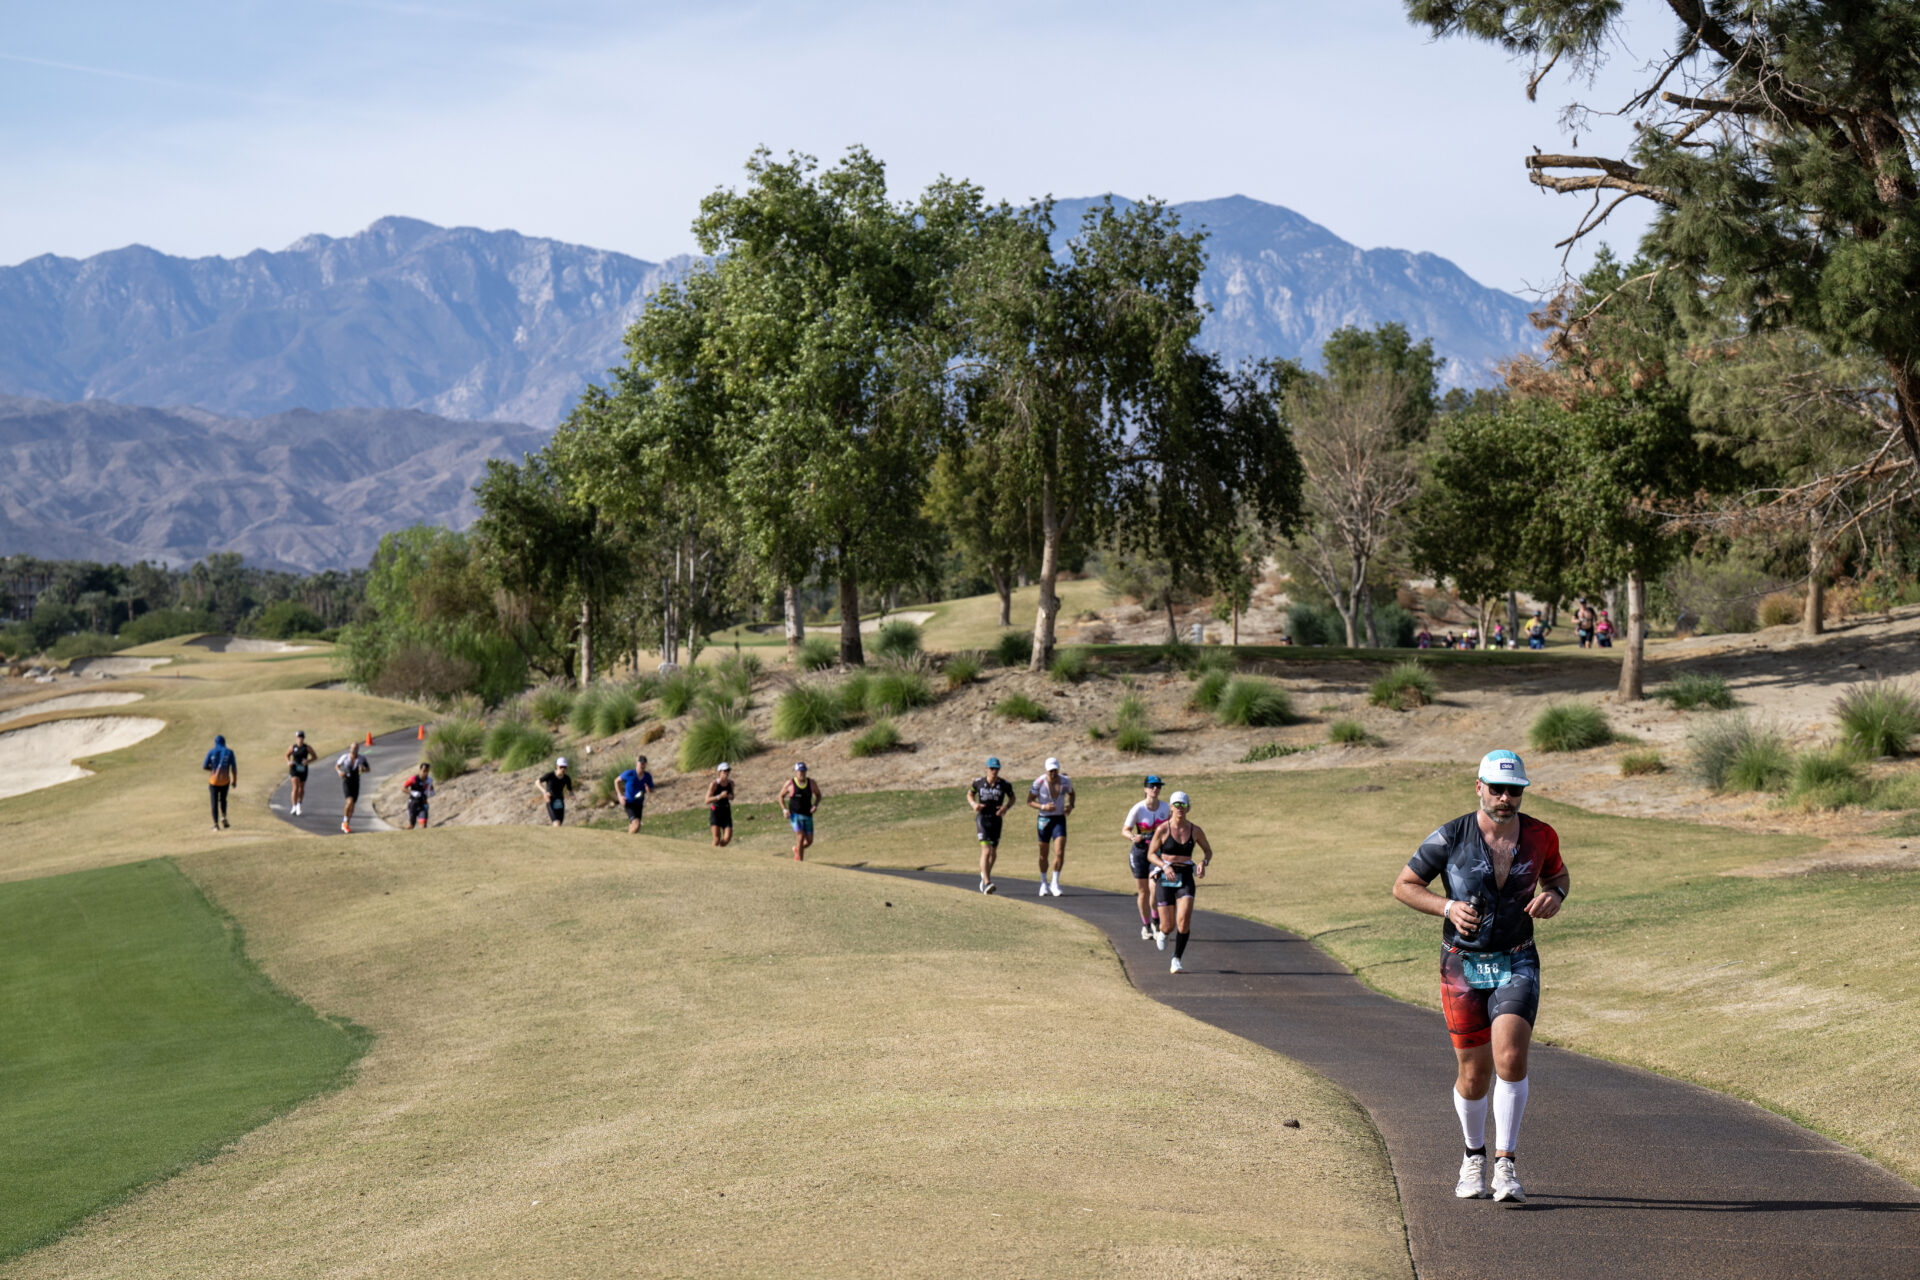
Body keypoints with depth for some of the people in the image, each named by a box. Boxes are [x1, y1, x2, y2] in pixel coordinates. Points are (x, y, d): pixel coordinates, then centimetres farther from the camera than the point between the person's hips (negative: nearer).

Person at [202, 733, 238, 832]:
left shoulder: (211, 752, -1)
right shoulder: (229, 752, -1)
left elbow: (204, 766, -1)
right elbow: (234, 767, -5)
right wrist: (234, 780, 3)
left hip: (213, 781, -1)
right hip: (225, 781, 1)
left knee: (214, 802, 6)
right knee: (223, 799, 23)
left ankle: (216, 824, -2)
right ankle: (223, 817, 1)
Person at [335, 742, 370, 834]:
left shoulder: (362, 759, -6)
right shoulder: (345, 757, -9)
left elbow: (369, 769, 5)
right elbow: (336, 766, 6)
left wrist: (363, 770, -17)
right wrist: (339, 772, -15)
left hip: (356, 784, 3)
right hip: (346, 782, -3)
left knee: (352, 805, 8)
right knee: (350, 801, -24)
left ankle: (346, 825, 27)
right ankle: (345, 821, -4)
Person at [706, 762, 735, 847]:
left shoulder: (730, 783, 1)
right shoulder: (714, 784, -13)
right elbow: (707, 800, -17)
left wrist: (731, 797, -7)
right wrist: (719, 796, -29)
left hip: (726, 812, 4)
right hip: (715, 811, -4)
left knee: (728, 838, -7)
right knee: (717, 838, -13)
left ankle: (720, 848, 21)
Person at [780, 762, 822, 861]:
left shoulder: (811, 783, 1)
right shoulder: (790, 783, -5)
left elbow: (819, 795, 15)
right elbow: (781, 796, 7)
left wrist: (815, 805, -4)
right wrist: (784, 809, -7)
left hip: (807, 815, 4)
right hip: (795, 815, -4)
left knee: (809, 841, 3)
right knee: (800, 837, -19)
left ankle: (797, 849, 35)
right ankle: (799, 860, -7)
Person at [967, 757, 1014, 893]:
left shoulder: (1005, 784, -5)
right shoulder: (978, 782, -4)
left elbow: (1012, 798, 10)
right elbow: (970, 794, 13)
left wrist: (1006, 807, -10)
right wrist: (973, 804, -8)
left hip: (996, 819, 3)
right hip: (982, 819, -2)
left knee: (993, 853, 14)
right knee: (986, 851, -17)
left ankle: (985, 874, 43)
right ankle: (986, 883, -21)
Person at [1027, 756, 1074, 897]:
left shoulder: (1066, 781, -5)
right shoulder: (1039, 782, -13)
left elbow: (1071, 793, 17)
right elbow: (1029, 801, -7)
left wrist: (1070, 805, -3)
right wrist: (1043, 807, -24)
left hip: (1060, 819, 1)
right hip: (1044, 820, -1)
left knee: (1060, 853, -13)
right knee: (1043, 855, 9)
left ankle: (1055, 883, 0)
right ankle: (1043, 882, 29)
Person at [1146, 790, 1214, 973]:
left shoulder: (1195, 831, 2)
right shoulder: (1162, 829, -5)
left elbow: (1208, 850, 16)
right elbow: (1151, 854, -1)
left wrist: (1203, 863, -5)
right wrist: (1165, 866, -20)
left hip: (1186, 878, 1)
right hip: (1166, 878, -1)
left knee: (1184, 921, -18)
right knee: (1169, 926, -1)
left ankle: (1177, 959, -2)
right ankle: (1163, 933, 39)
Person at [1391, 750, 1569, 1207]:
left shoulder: (1540, 837, -3)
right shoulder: (1451, 837, -11)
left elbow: (1557, 874, 18)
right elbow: (1403, 885, -2)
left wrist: (1554, 896, -5)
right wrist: (1447, 907, -18)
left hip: (1517, 964, 1)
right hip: (1464, 967, 0)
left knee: (1510, 1057, -20)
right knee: (1474, 1073, 5)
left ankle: (1505, 1167, -13)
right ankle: (1474, 1157, 32)